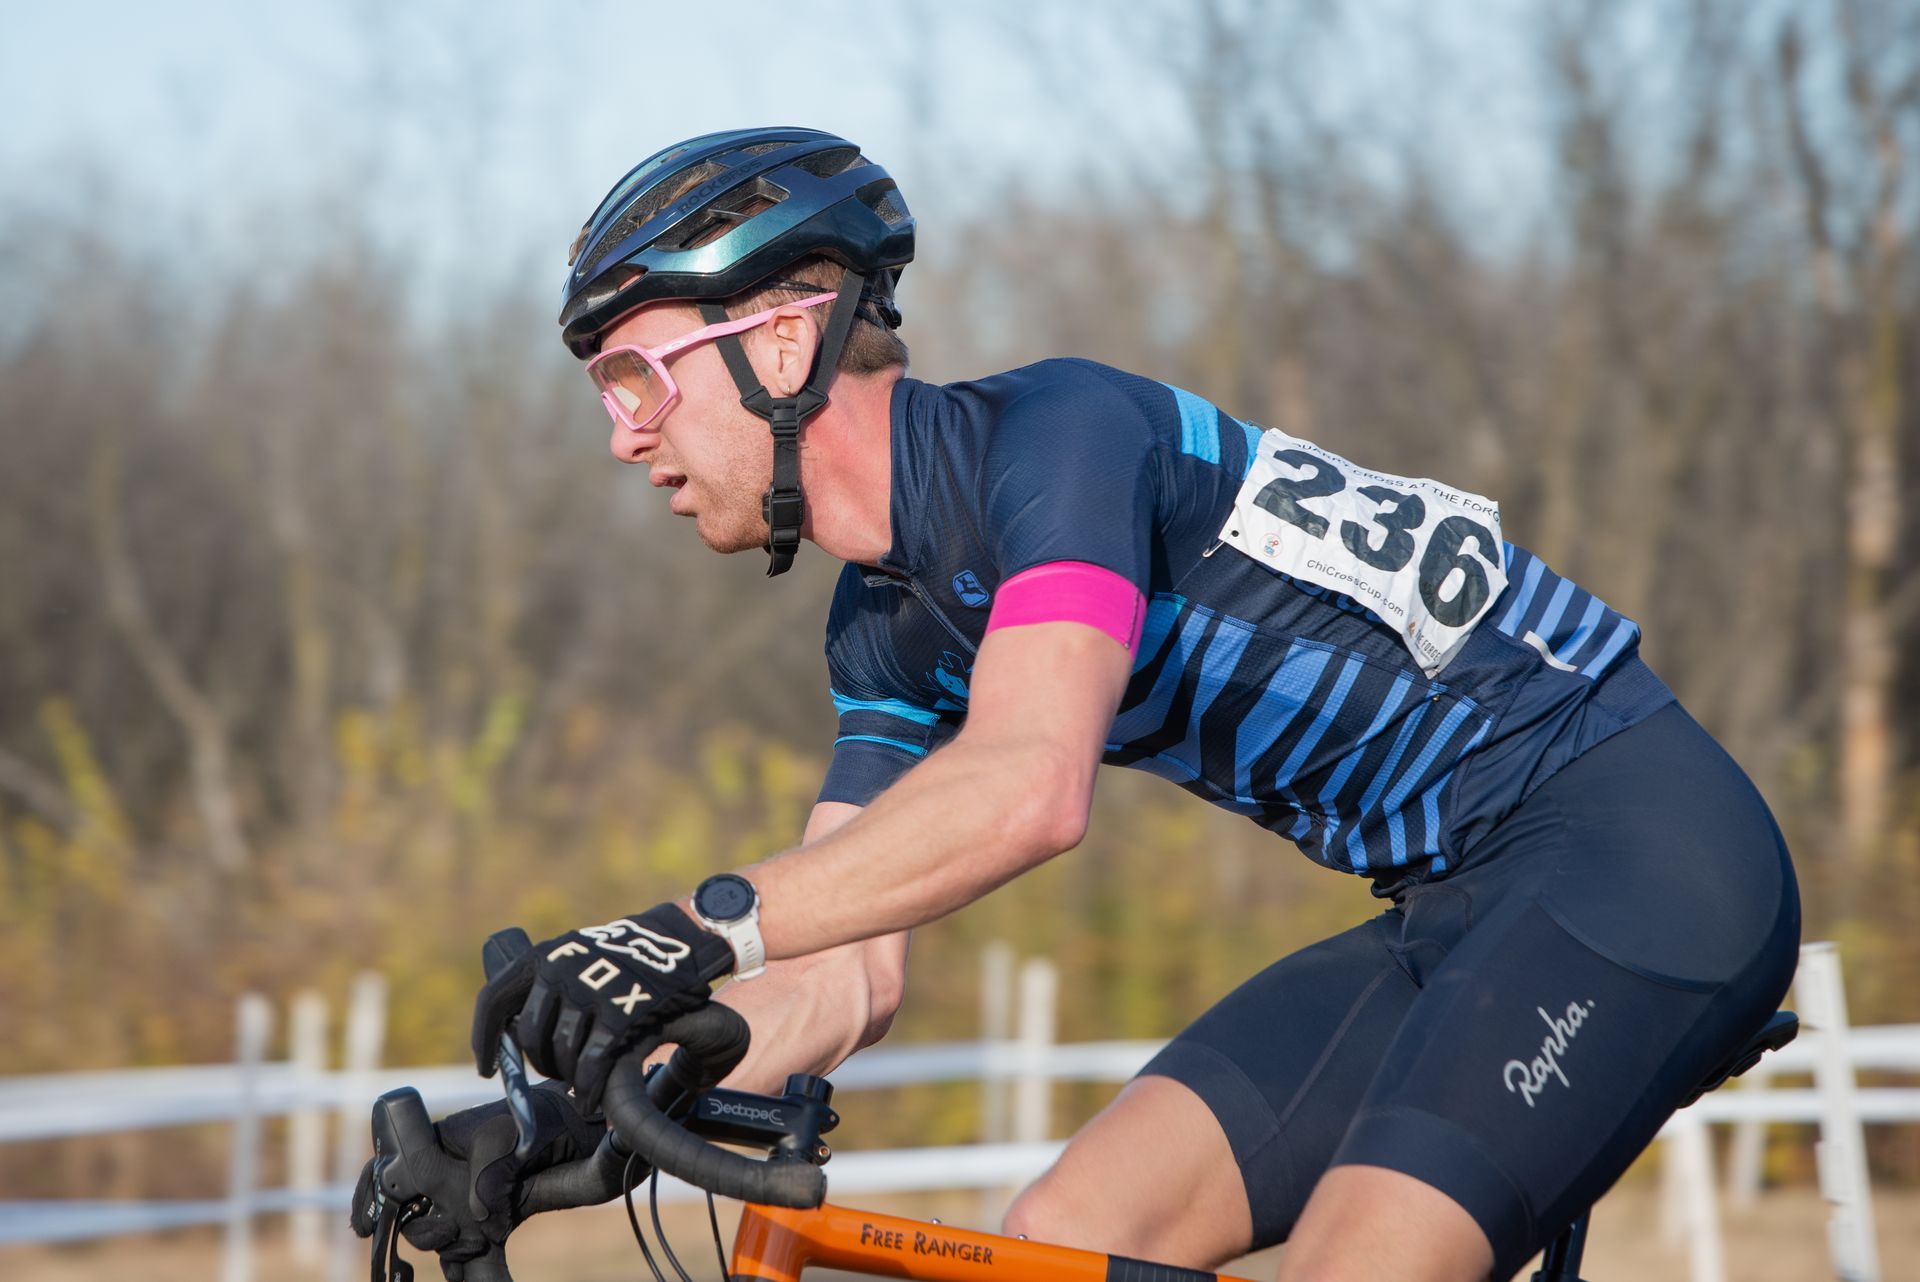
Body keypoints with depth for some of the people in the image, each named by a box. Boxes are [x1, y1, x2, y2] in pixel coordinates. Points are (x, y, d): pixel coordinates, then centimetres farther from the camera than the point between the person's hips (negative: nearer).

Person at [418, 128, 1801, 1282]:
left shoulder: (1054, 429, -18)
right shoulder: (892, 624, 10)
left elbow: (1029, 785, -34)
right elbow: (845, 982, 7)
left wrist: (702, 926, -42)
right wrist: (585, 1106, -9)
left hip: (1645, 856, -9)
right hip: (1457, 906, 9)